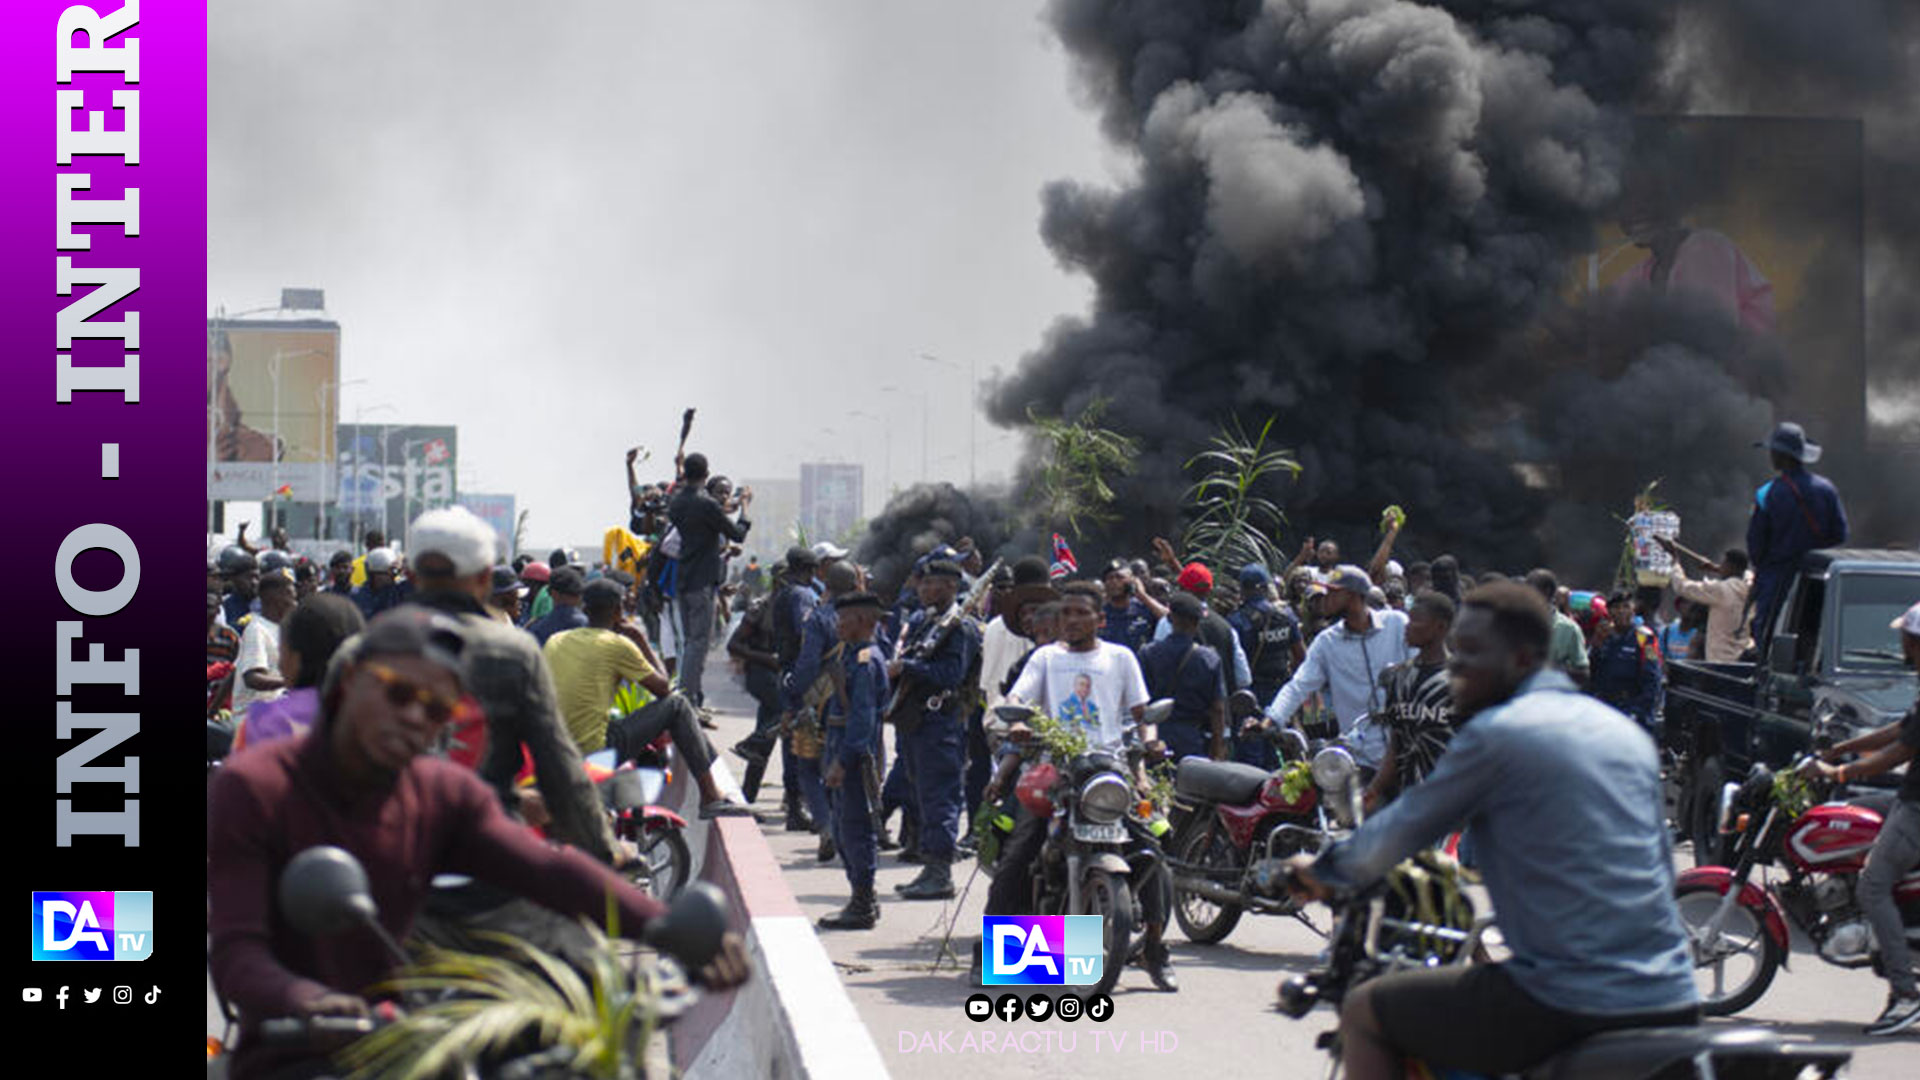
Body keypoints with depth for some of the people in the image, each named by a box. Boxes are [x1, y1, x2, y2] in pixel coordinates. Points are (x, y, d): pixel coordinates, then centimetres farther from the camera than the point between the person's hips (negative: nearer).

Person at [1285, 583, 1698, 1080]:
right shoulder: (1627, 732, 16)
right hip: (1673, 1003, 8)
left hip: (1569, 1004, -7)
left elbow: (1396, 834, 2)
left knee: (1364, 1011, 8)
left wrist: (1322, 868, 22)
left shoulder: (1494, 733, -6)